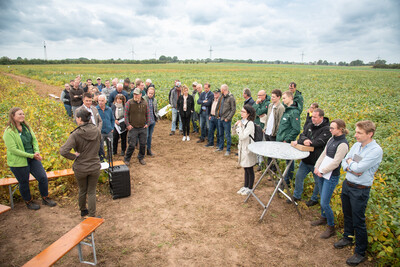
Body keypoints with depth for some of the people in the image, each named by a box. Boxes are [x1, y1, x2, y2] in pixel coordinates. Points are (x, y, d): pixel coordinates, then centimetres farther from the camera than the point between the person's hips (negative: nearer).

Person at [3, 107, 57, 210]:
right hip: (18, 162, -6)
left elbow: (34, 140, 8)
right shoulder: (9, 132, -17)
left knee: (43, 177, 5)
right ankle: (28, 202, 33)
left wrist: (37, 152, -10)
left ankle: (45, 198, 25)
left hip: (32, 159, 6)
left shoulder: (26, 127, 4)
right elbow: (13, 149, -20)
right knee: (24, 183, 11)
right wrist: (31, 155, -21)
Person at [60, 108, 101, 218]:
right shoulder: (97, 131, -8)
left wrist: (74, 156, -11)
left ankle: (83, 211, 43)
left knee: (82, 190, 22)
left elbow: (63, 151, -26)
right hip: (95, 167, 2)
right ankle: (92, 216, 21)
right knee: (91, 192, 15)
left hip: (80, 168, -1)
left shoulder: (76, 134, -20)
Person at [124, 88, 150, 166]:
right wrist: (127, 124, -7)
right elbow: (126, 114, -2)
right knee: (131, 145, -3)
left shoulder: (145, 103, 5)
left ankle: (141, 158, 28)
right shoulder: (129, 102, -4)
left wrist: (147, 123, 7)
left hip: (143, 128, 3)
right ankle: (126, 159, 15)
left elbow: (148, 114, 14)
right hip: (133, 128, -3)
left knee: (143, 144, 10)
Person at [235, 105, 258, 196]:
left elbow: (242, 136, -27)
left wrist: (240, 126, -19)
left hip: (248, 148, -8)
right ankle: (245, 186, 32)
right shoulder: (242, 121, 4)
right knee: (245, 168, 19)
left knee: (249, 169, 7)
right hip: (242, 147, 8)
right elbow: (236, 133, 14)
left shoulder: (250, 124, -20)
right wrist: (236, 125, -2)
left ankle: (250, 188, 22)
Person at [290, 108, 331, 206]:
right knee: (299, 176, 15)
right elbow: (302, 135, 1)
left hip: (317, 161, -6)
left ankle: (314, 199, 34)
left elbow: (318, 142, -25)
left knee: (318, 181, 13)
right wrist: (304, 140, -26)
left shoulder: (326, 129, -16)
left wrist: (299, 142, -22)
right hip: (306, 159, 6)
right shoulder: (310, 125, 5)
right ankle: (296, 196, 32)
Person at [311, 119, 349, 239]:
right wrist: (317, 167, 2)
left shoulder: (343, 144, -18)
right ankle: (323, 218, 42)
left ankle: (331, 227, 16)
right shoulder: (332, 139, 7)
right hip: (321, 173, 8)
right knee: (322, 198, 21)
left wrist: (322, 171, -12)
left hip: (331, 176, -8)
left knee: (324, 203, -3)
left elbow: (335, 163, -19)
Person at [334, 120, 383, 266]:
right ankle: (347, 237, 45)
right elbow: (344, 162, 6)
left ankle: (360, 253, 22)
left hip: (360, 190, -7)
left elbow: (358, 168, -24)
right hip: (347, 184, 7)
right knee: (347, 215, 23)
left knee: (358, 221, 5)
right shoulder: (356, 145, 3)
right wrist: (351, 168, -14)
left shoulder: (376, 150, -19)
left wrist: (350, 162, -5)